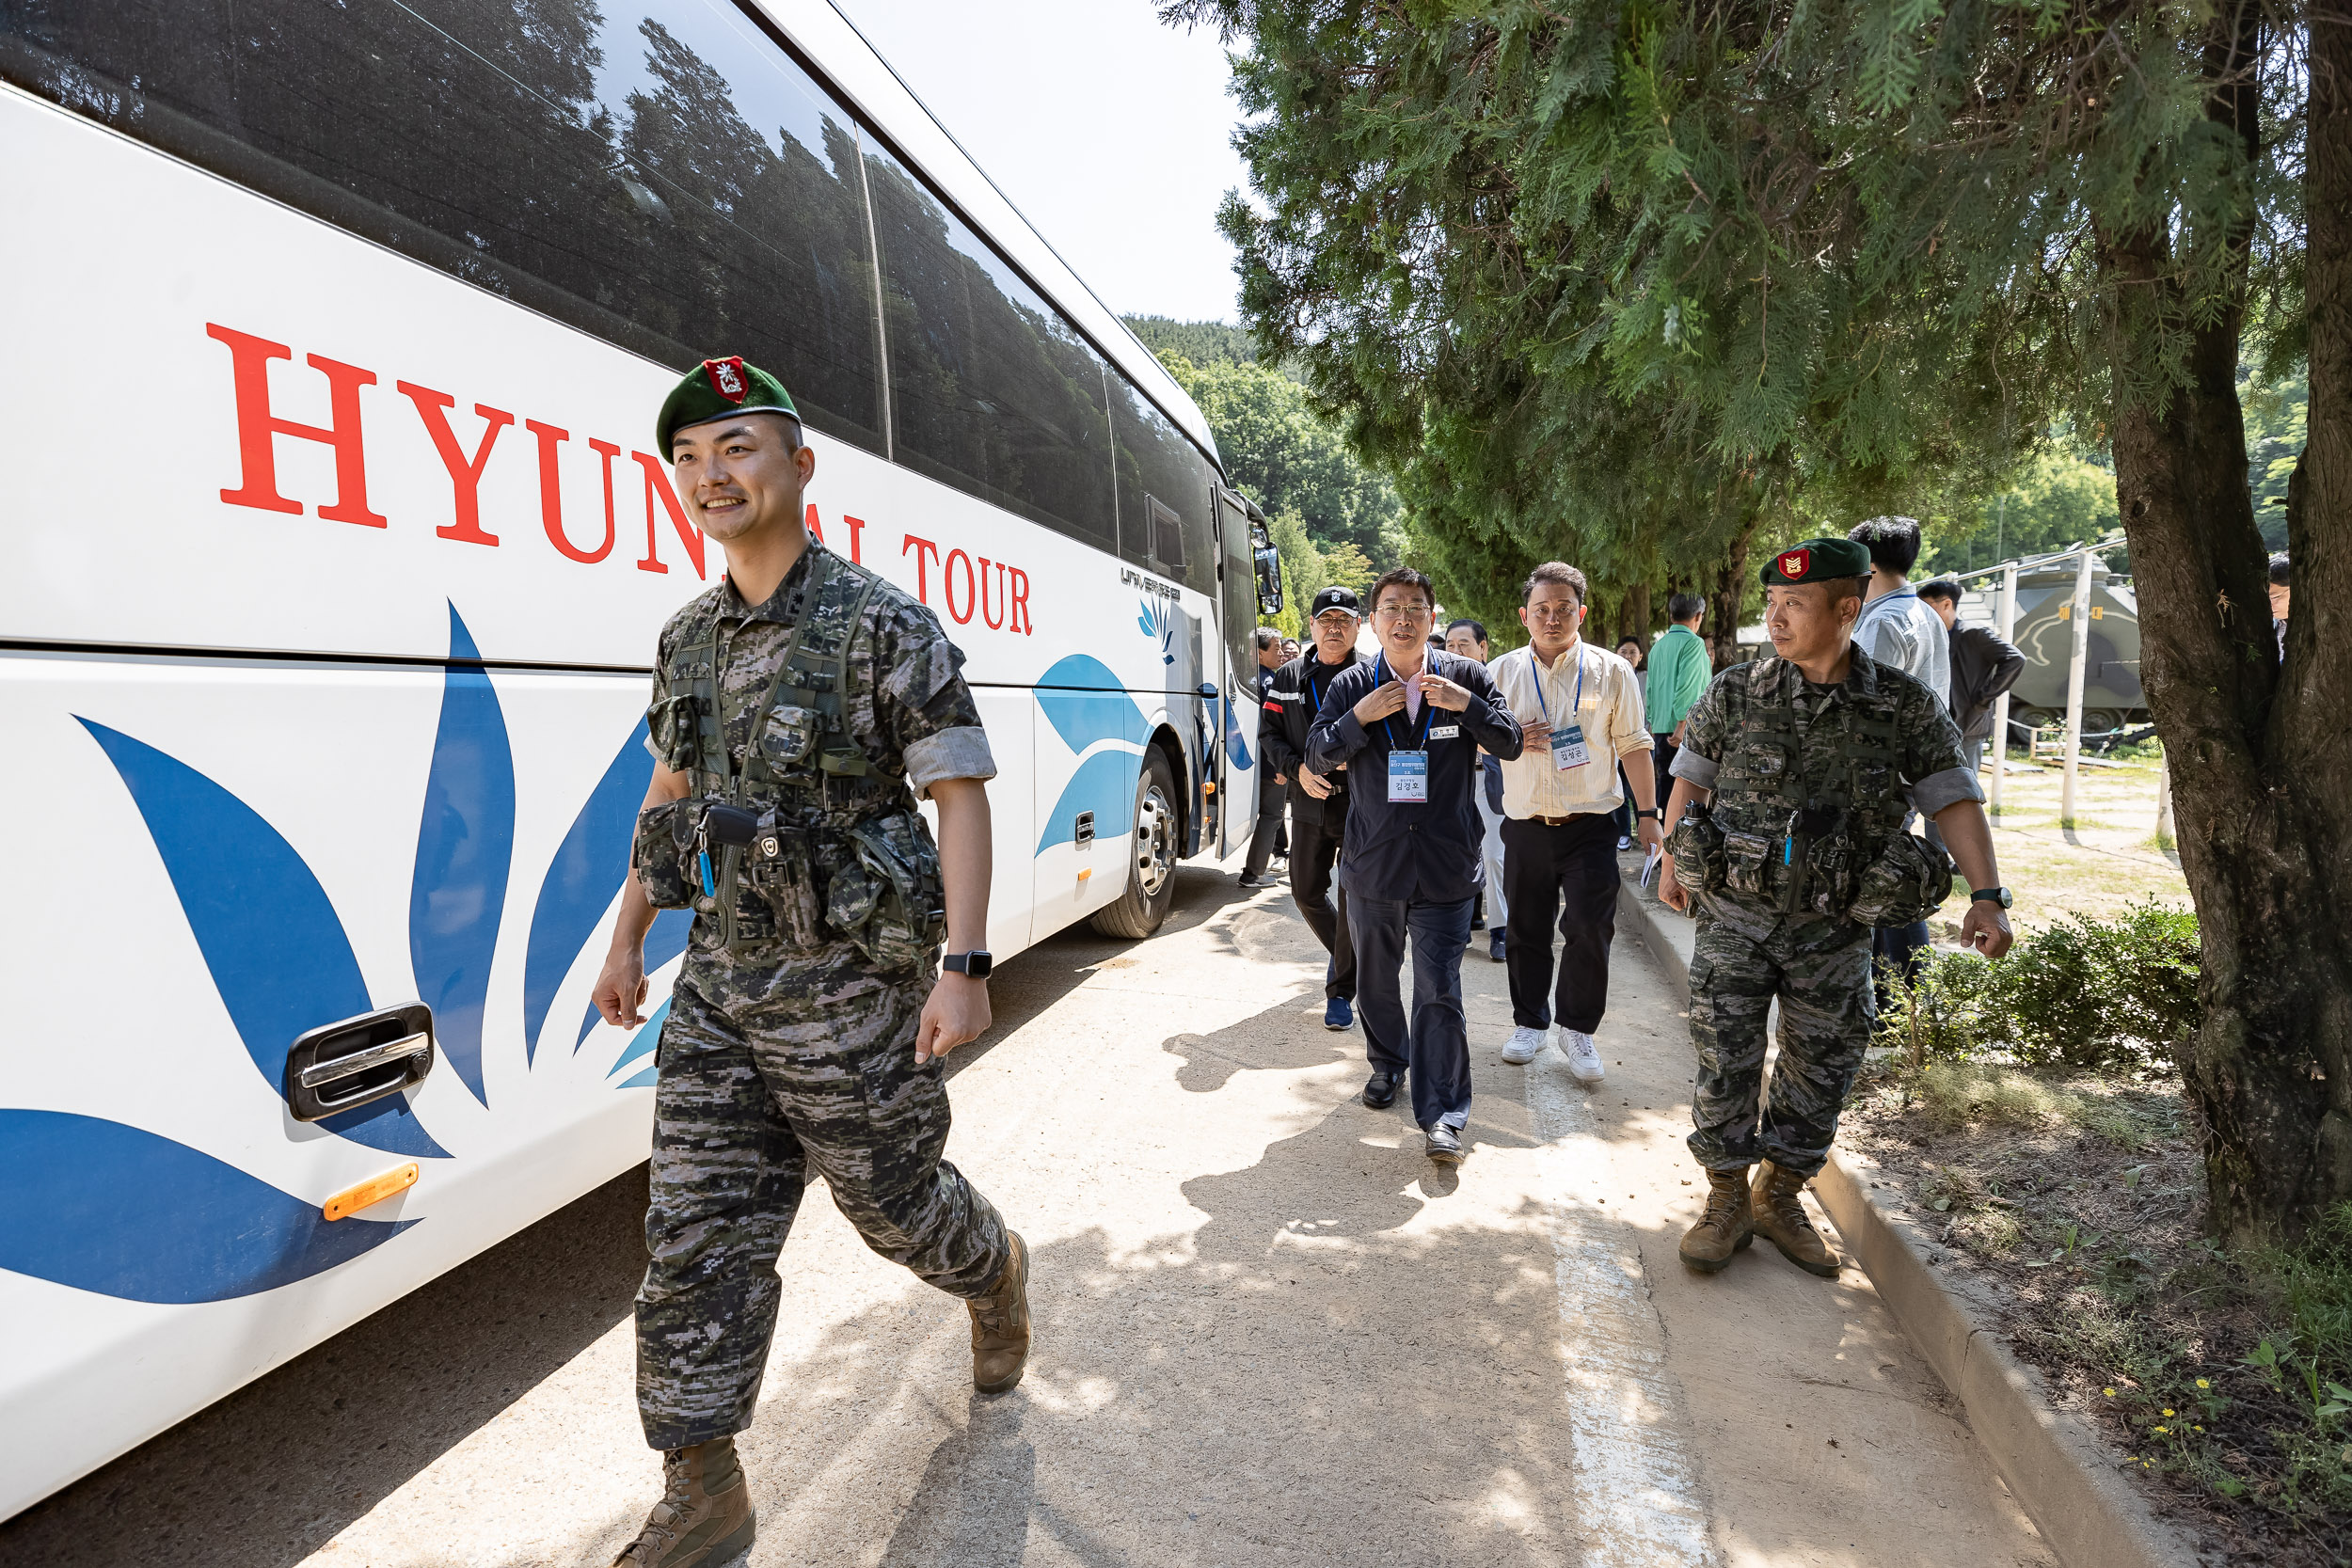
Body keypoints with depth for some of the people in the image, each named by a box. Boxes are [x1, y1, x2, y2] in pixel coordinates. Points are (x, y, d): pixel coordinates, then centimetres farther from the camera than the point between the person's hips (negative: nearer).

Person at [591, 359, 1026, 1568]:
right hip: (719, 981, 6)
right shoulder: (688, 639, 8)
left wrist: (963, 967, -20)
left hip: (848, 989, -5)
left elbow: (961, 796, -14)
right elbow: (669, 797, 18)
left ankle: (996, 1273, 46)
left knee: (893, 1201, 13)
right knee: (697, 1232, 7)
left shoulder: (885, 628, -12)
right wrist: (627, 939, 18)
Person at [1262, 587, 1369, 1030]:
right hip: (1309, 801, 4)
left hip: (1360, 803, -4)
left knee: (1353, 897, -3)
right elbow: (1269, 734, 9)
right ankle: (1341, 952, 41)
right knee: (1306, 890, 13)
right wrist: (1297, 769, -8)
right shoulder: (1288, 678, 8)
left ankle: (1341, 991, 11)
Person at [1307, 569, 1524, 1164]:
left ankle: (1441, 1115, 4)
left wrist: (1466, 705, -15)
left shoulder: (1465, 677, 0)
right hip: (1372, 863, 2)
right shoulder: (1352, 686, 2)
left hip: (1444, 866, -2)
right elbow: (1317, 756, 0)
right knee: (1375, 979, 18)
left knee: (1439, 990, -4)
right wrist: (1360, 716, -16)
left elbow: (1510, 745, 2)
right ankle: (1388, 1063, 43)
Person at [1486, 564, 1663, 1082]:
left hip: (1591, 825, -2)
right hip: (1525, 825, 2)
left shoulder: (1611, 670, 1)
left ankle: (1577, 1027, 15)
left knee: (1590, 929, -7)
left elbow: (1633, 745, 3)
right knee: (1526, 931, 10)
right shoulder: (1502, 672, 5)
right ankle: (1530, 1022, 29)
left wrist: (1647, 814, -1)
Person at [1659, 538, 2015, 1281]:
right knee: (1725, 1065, 2)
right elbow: (1691, 779, 7)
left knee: (1820, 1072, 11)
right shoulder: (1733, 695, -5)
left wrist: (1987, 896, -12)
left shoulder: (1907, 709, -4)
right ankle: (1727, 1202, 20)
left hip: (1835, 928, 1)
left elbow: (1954, 799, -3)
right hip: (1734, 915, -1)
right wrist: (1672, 863, 13)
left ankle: (1780, 1198, 32)